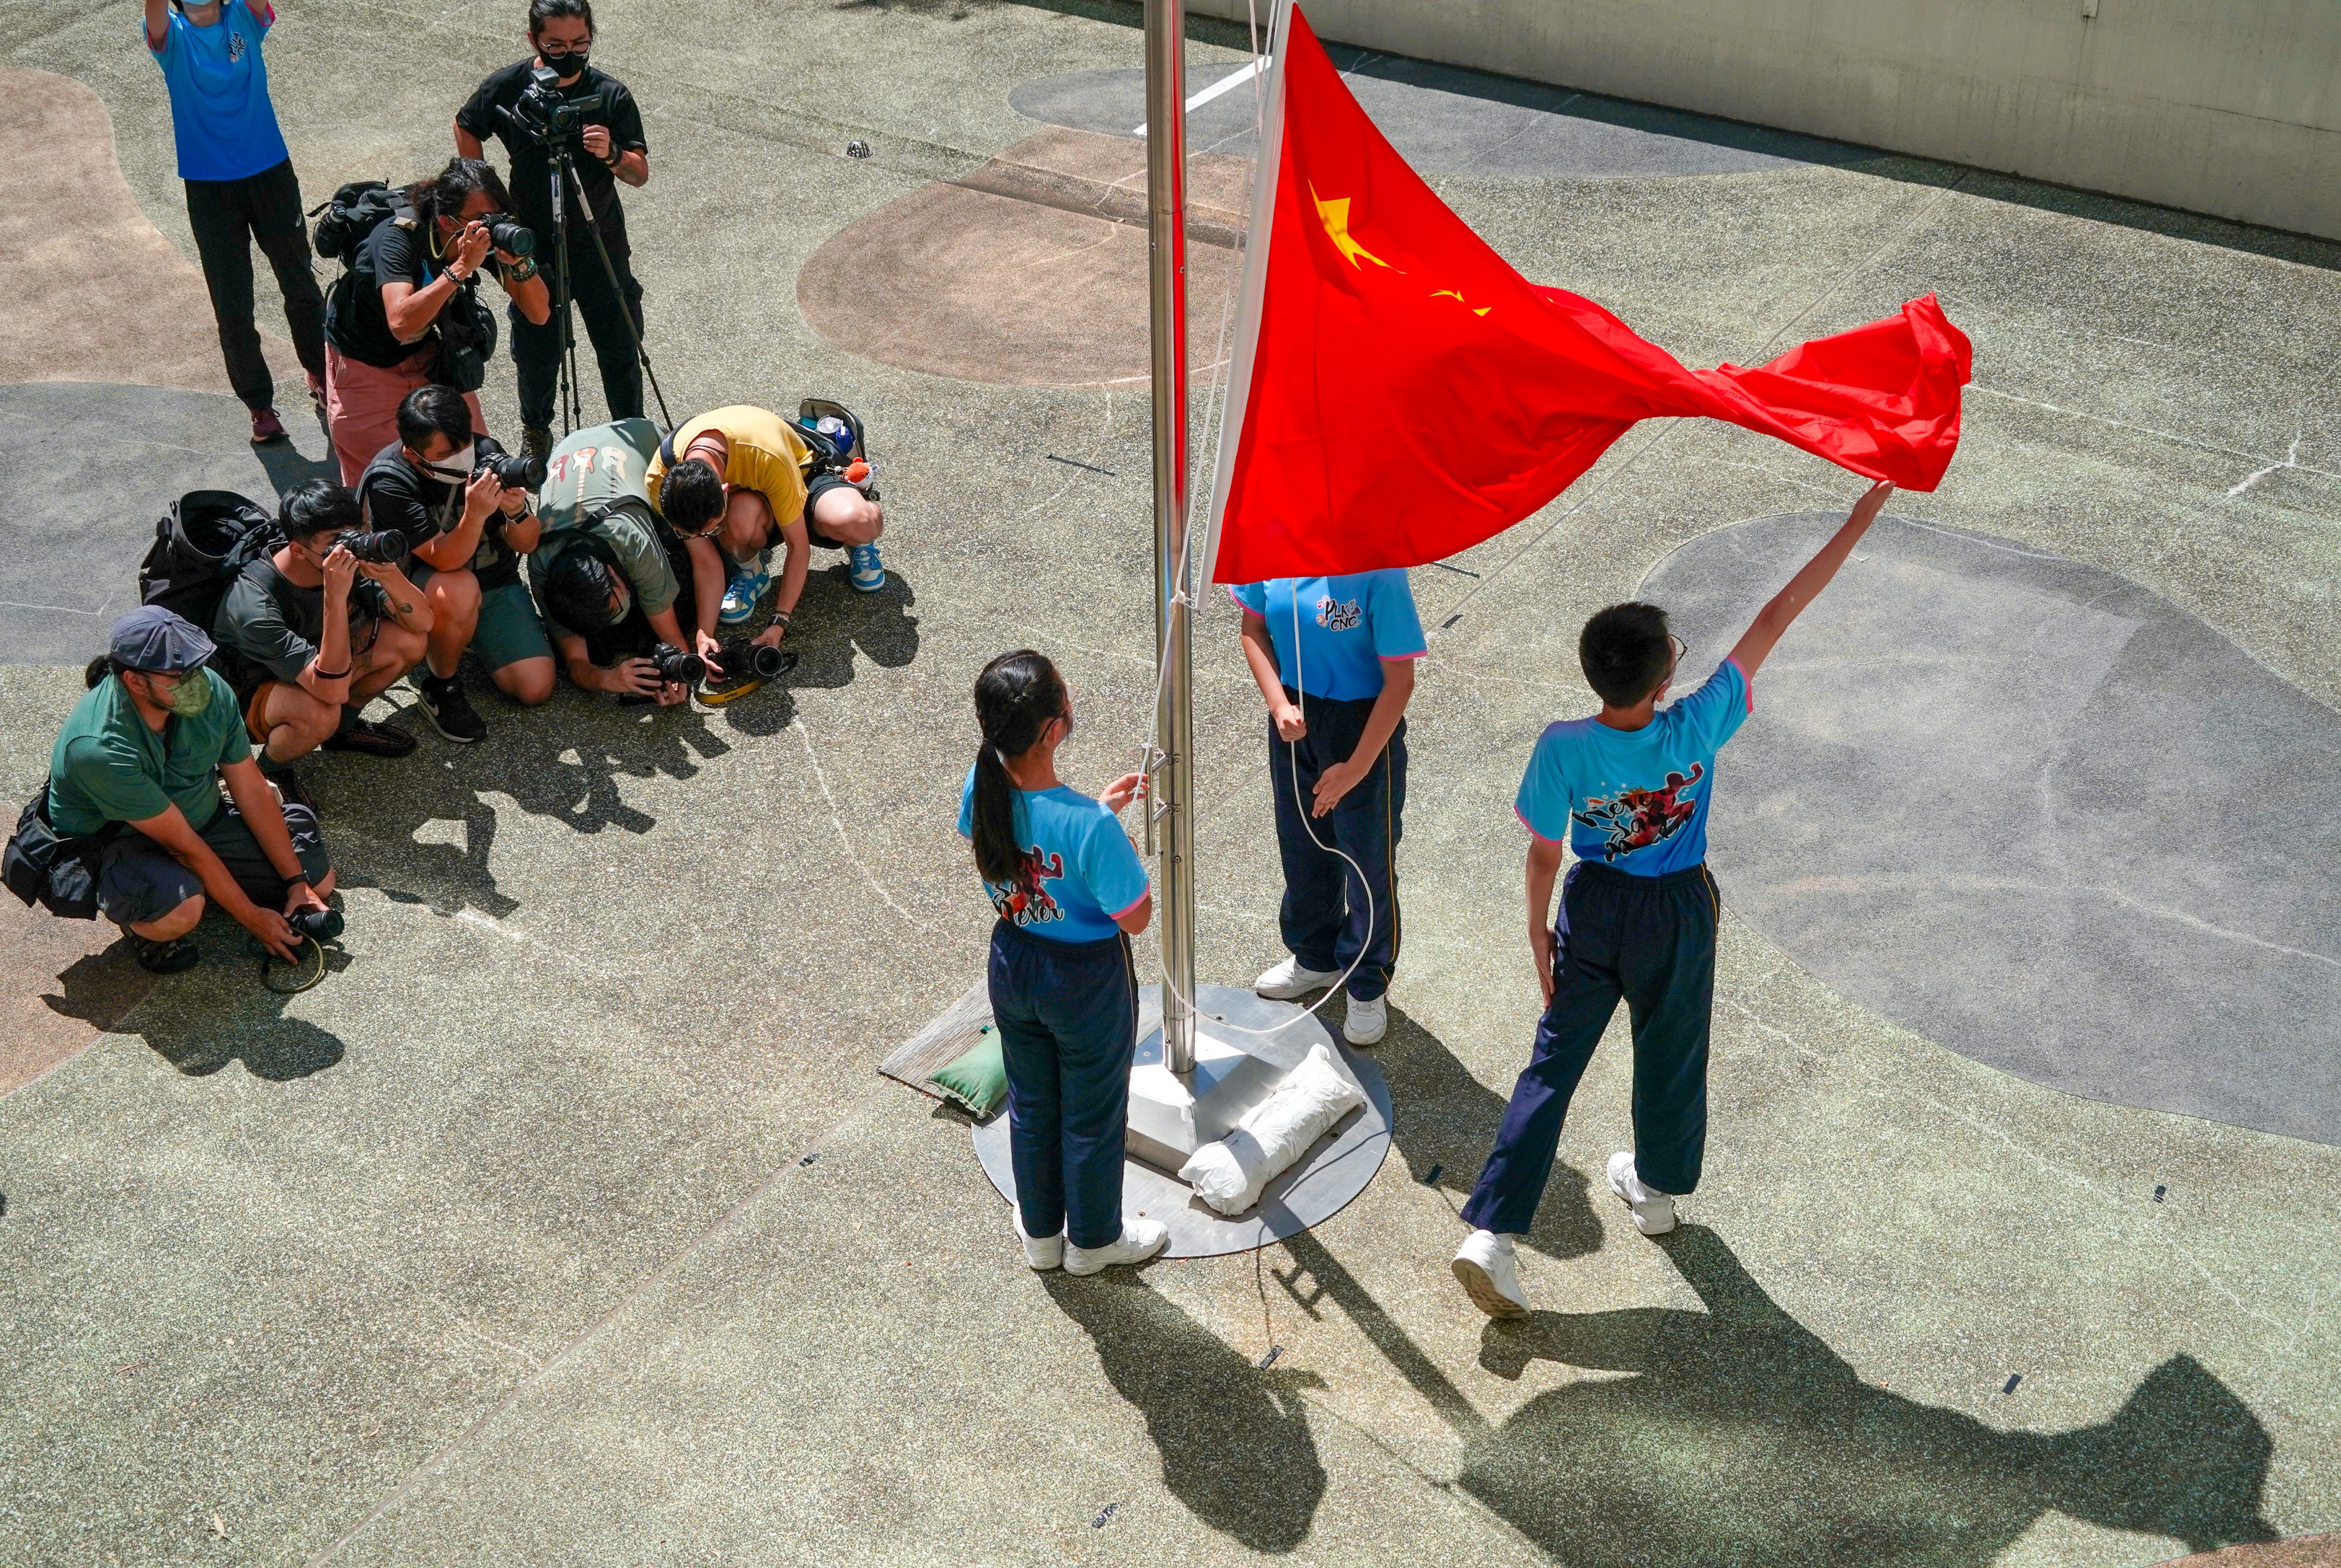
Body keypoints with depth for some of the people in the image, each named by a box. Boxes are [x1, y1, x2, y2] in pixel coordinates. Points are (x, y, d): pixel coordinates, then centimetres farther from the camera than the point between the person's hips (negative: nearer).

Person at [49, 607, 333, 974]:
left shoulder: (210, 690, -17)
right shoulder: (100, 748, -35)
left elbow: (254, 792, -8)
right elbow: (182, 844, -28)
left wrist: (297, 883, -8)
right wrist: (252, 919, -22)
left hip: (203, 818, 7)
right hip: (112, 844, -6)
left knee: (319, 880, 2)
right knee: (179, 910, -38)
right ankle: (146, 926, -2)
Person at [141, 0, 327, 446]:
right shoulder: (172, 37, -3)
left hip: (269, 173, 1)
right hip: (208, 186, -1)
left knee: (299, 282, 14)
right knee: (232, 306, 1)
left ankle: (320, 374, 35)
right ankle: (260, 405, 10)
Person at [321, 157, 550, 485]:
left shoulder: (491, 234, -19)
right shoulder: (401, 235, -34)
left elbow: (539, 314, -16)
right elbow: (401, 323, -47)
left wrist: (519, 263, -35)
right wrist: (462, 266, -49)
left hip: (428, 353, 5)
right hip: (366, 364, -5)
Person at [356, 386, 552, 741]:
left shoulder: (486, 453, -15)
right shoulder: (388, 481, -24)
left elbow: (526, 544, -8)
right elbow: (444, 560, -30)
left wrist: (517, 512, -31)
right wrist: (475, 514, -48)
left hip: (496, 583, 4)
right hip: (421, 592, -4)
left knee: (537, 689, -11)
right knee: (460, 589, -40)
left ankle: (473, 641, 21)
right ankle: (439, 687, -11)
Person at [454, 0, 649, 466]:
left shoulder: (611, 94, -11)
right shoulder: (507, 88, -10)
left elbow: (640, 175, -9)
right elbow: (466, 127, 11)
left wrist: (612, 154, -30)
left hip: (601, 246, 0)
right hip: (533, 249, 0)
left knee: (620, 350, 6)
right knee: (536, 354, 10)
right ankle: (536, 428, 38)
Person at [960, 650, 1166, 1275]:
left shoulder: (982, 785, -18)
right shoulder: (1089, 825, -36)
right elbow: (1135, 919, -22)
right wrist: (1123, 845, -8)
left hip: (1012, 964, 5)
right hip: (1086, 981, -5)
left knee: (1030, 1105, 27)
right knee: (1092, 1118, 20)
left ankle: (1041, 1234, 48)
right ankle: (1093, 1240, 43)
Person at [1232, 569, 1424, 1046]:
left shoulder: (1379, 572, -26)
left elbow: (1400, 680, -21)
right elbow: (1254, 629, 3)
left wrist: (1356, 767, -20)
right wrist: (1278, 704, -11)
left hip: (1363, 725, -5)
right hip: (1295, 718, 5)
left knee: (1368, 855, 11)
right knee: (1301, 842, 23)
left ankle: (1368, 987, 32)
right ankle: (1316, 957, 47)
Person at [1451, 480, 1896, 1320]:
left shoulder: (1563, 746, -24)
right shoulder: (1696, 728, -28)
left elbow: (1544, 854, -11)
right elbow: (1775, 618, -23)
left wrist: (1540, 934, 6)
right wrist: (1858, 522, -17)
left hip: (1592, 909, 1)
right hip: (1677, 914, -1)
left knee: (1555, 1059, 9)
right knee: (1670, 1052, 23)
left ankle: (1491, 1233, 4)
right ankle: (1657, 1187, 47)